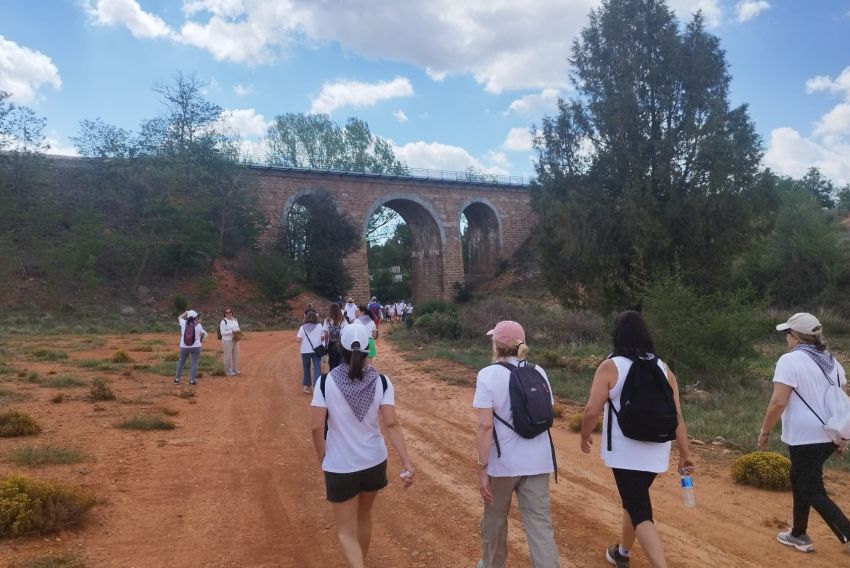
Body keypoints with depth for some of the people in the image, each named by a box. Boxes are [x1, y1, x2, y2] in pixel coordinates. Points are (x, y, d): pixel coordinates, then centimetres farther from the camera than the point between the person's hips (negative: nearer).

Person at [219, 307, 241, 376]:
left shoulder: (235, 320, 11)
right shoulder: (223, 321, -10)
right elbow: (222, 332, -15)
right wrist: (232, 331, -22)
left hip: (235, 340, 7)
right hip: (227, 341, -7)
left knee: (236, 355, 13)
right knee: (228, 357, -2)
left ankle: (235, 370, 26)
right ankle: (228, 371, 9)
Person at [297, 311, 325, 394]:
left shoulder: (302, 328, -6)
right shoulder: (319, 327, -2)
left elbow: (298, 340, -11)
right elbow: (322, 337, 0)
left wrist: (296, 335, 9)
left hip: (305, 351, 0)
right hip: (317, 350, 0)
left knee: (306, 368, 17)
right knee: (317, 368, -2)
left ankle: (308, 386, 25)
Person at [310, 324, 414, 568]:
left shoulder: (326, 381, -14)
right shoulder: (381, 382, -10)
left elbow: (316, 427, -14)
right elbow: (391, 424, -17)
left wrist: (322, 460, 1)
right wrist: (407, 463, -16)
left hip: (340, 467, -3)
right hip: (374, 462, 3)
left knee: (346, 531, 10)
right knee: (364, 517, 27)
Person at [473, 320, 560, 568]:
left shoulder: (489, 374, -13)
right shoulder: (538, 371, 1)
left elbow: (485, 425, -18)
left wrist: (482, 468, -14)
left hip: (503, 462, -3)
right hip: (537, 461, 3)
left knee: (495, 518, 20)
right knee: (540, 525, 7)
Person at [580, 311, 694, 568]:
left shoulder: (610, 367, -12)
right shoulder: (663, 368, 3)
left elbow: (592, 411, -14)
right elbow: (677, 415, 2)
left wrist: (585, 435, 4)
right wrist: (685, 453, 8)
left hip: (626, 452, -6)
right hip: (656, 452, 6)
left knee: (640, 512, -1)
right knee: (635, 500, 24)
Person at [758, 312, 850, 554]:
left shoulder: (790, 360, -16)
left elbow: (778, 402, -21)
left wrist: (764, 431, -9)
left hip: (805, 438, -9)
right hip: (830, 436, 9)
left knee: (813, 492, 2)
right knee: (800, 480, 22)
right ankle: (799, 535, 31)